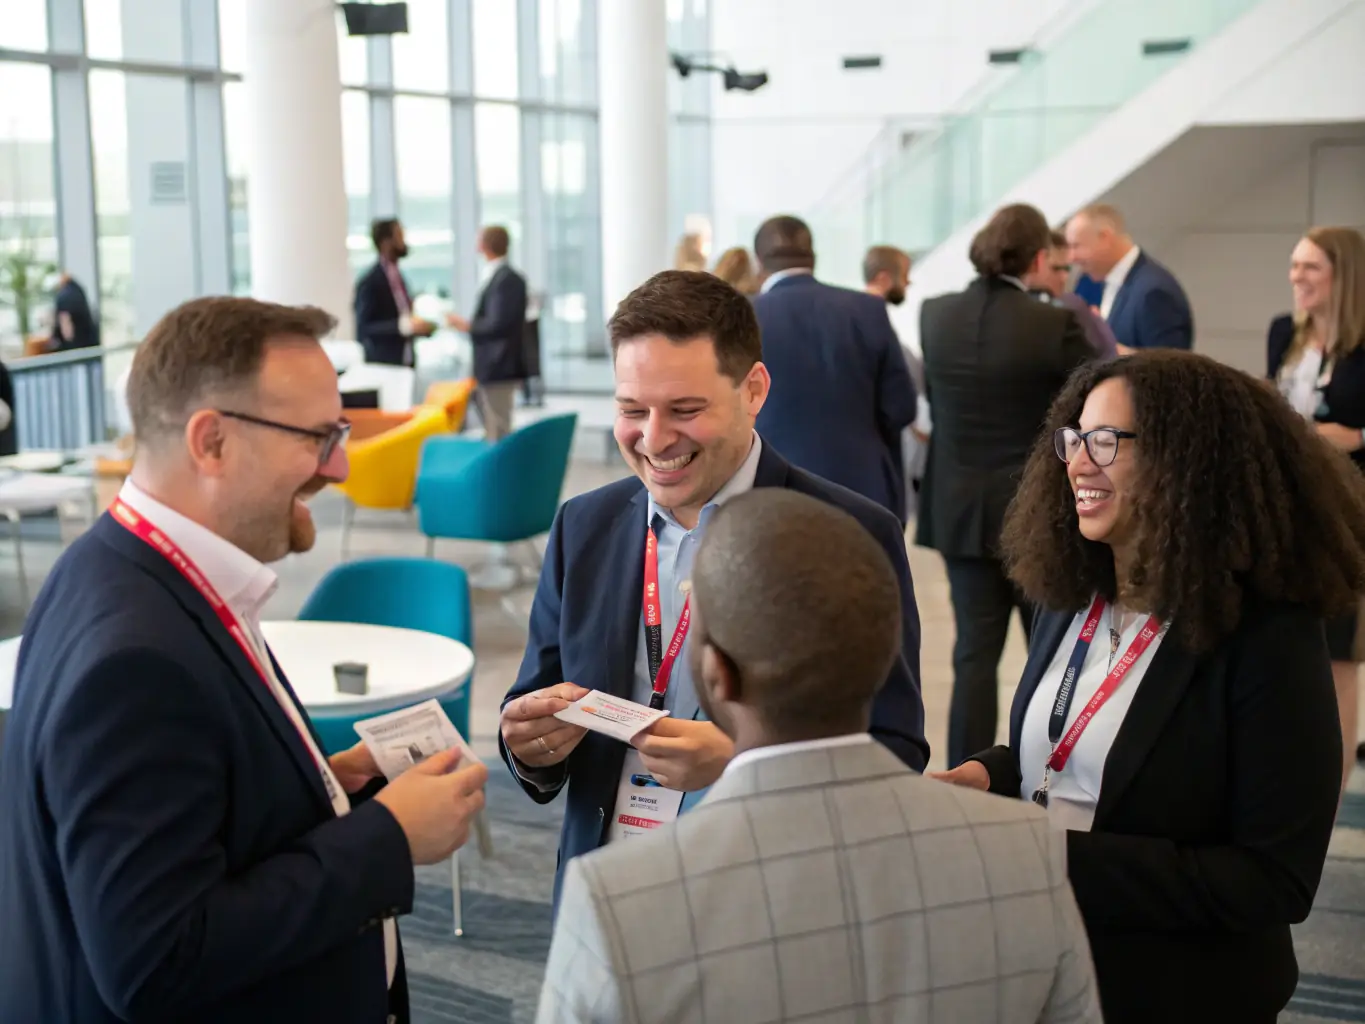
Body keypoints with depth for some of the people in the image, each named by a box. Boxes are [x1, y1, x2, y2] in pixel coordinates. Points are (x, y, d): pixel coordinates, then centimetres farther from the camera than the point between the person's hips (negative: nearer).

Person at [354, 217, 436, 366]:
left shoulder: (398, 277, 12)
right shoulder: (369, 281, -12)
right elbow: (363, 329, -18)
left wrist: (423, 326, 3)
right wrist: (403, 326, -26)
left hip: (406, 363, 8)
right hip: (381, 366, -8)